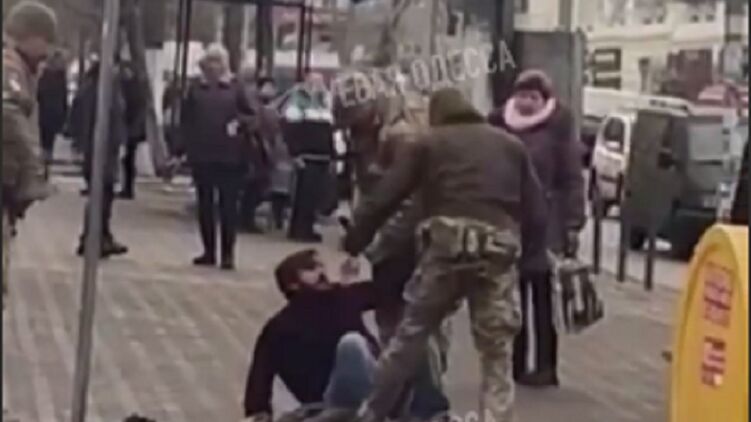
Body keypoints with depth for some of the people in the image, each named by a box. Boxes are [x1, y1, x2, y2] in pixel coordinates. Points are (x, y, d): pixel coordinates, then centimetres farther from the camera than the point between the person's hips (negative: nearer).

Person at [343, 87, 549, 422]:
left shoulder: (429, 143, 17)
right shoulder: (510, 145, 24)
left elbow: (383, 199, 10)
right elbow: (536, 212, 16)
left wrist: (353, 246, 16)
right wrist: (528, 259, 21)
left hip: (446, 242, -1)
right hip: (498, 248, 1)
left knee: (410, 336, 14)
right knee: (497, 355, 10)